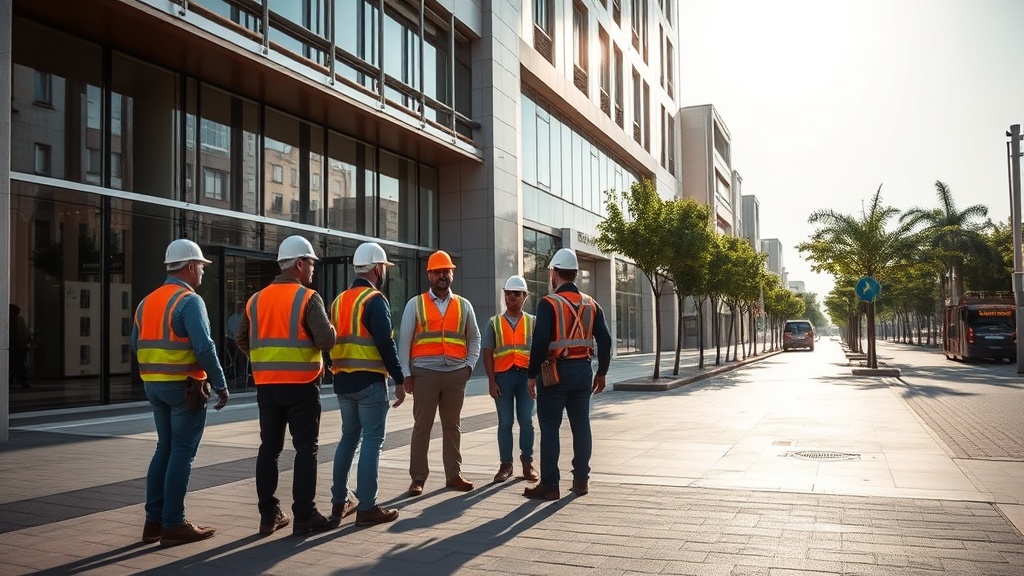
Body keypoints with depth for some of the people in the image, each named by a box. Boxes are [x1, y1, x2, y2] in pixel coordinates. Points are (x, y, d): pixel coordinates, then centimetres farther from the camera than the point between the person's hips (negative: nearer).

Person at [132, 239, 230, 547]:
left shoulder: (147, 301, 13)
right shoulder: (189, 300, -13)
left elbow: (137, 345, 15)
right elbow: (204, 348, -20)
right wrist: (221, 385, -14)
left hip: (154, 385, 8)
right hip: (184, 386, -8)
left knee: (165, 449, 16)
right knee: (182, 453, -2)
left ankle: (154, 520, 20)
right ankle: (173, 525, 3)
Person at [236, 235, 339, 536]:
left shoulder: (256, 299, 9)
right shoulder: (307, 297, -10)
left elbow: (242, 340, 12)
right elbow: (326, 340, -17)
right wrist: (329, 327, 4)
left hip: (266, 385, 6)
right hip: (301, 384, -6)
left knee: (269, 448, 12)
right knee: (306, 449, 1)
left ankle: (269, 515, 17)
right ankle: (305, 516, 3)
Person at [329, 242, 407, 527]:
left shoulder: (338, 301, 14)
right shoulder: (375, 300, -11)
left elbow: (332, 341, 16)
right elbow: (385, 343, -17)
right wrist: (399, 380, -12)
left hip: (343, 380, 8)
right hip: (369, 381, -8)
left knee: (349, 437, 17)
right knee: (372, 441, -3)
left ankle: (340, 500, 22)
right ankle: (367, 508, -2)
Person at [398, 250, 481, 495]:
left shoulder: (463, 305, 10)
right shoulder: (415, 304, 3)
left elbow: (474, 338, 19)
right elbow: (404, 340, 1)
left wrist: (470, 364, 6)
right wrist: (406, 373, -4)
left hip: (456, 374, 3)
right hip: (425, 373, -2)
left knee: (452, 426, 10)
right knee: (422, 426, 2)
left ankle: (453, 475, 17)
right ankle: (418, 478, 8)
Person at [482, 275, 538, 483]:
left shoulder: (533, 322, 8)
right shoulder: (494, 323, 7)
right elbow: (488, 354, 4)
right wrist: (492, 381, -3)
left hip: (526, 375, 0)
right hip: (503, 375, 0)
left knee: (526, 421, 3)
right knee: (505, 422, 4)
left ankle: (527, 463, 14)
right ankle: (505, 464, 12)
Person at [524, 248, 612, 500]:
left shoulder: (548, 303, -10)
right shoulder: (591, 305, 7)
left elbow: (540, 342, -17)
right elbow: (605, 341, 6)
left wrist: (532, 375, -10)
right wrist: (601, 373, 16)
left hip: (555, 371, -5)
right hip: (583, 371, 5)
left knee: (550, 428, 1)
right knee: (581, 426, 11)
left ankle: (550, 485, 3)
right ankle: (581, 480, 18)